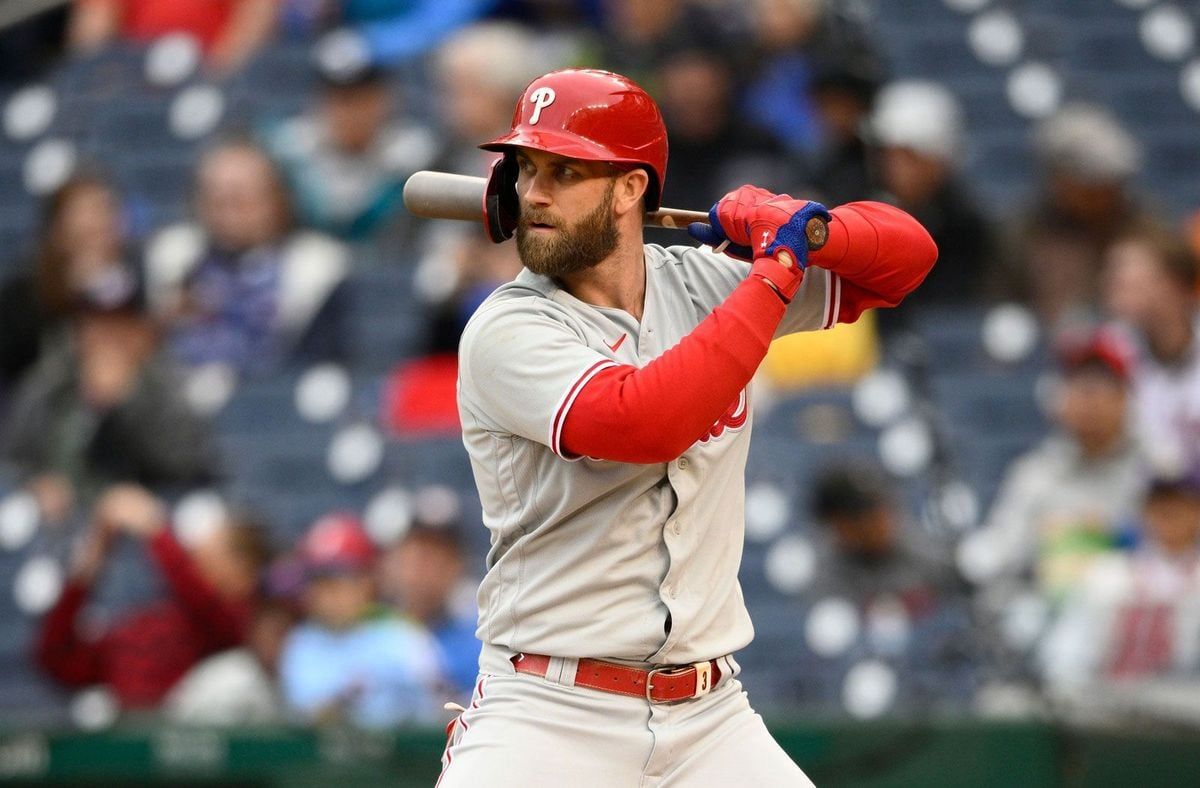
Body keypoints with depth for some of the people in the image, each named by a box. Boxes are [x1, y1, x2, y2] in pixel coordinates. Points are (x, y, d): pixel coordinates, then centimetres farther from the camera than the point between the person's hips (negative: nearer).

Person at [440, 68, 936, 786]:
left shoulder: (706, 284, 6)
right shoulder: (507, 330, -10)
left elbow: (907, 253, 13)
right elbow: (642, 421, -27)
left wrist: (808, 229, -8)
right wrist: (777, 270, -18)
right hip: (548, 715, -5)